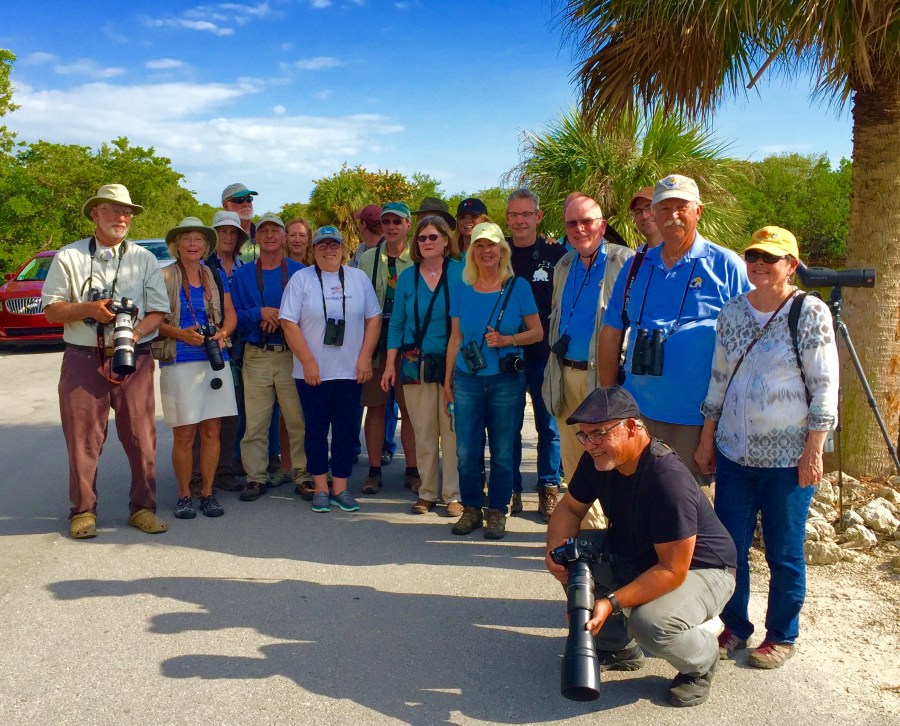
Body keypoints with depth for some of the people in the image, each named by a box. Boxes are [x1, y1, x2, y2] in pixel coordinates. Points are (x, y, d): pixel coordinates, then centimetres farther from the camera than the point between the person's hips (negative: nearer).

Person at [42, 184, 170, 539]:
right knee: (83, 439, 3)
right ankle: (83, 510, 16)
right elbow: (51, 309, 5)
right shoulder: (69, 257, 7)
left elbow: (158, 311, 5)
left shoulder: (144, 259, 10)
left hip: (134, 359, 1)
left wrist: (135, 333, -15)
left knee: (141, 436, 0)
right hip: (83, 360, 0)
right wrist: (89, 309, -13)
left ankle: (142, 507, 12)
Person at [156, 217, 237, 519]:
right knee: (184, 434, -1)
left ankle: (207, 493, 16)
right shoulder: (165, 277, 0)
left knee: (212, 431, 4)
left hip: (214, 360, 3)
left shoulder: (216, 276, 13)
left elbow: (230, 314, 15)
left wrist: (222, 333, -5)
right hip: (179, 362, -3)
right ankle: (184, 495, 14)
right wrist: (179, 333, -16)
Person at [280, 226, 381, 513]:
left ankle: (340, 489, 16)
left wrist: (365, 357, -3)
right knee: (316, 429, 6)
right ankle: (321, 489, 17)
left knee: (345, 429, 6)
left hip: (350, 371, 2)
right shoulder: (301, 279, 0)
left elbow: (373, 318, 7)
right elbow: (289, 323, -5)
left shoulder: (359, 278, 7)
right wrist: (308, 362, -10)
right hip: (312, 372, -2)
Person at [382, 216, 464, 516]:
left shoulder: (460, 273, 0)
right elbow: (397, 324, 11)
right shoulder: (407, 277, 9)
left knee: (452, 430, -2)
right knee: (423, 432, 6)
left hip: (453, 362, -2)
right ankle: (427, 492, 18)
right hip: (416, 364, 3)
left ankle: (453, 494, 9)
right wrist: (390, 364, 6)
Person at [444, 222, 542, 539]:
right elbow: (455, 337, 12)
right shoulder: (462, 290, 7)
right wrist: (448, 379, 11)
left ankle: (497, 511, 19)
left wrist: (507, 340, -15)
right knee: (466, 451, 3)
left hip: (507, 380, -2)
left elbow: (536, 332, 2)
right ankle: (471, 509, 20)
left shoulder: (518, 287, 0)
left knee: (502, 451, 4)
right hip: (468, 380, 2)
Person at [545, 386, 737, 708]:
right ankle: (619, 648, 10)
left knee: (649, 622, -34)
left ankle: (702, 661, 4)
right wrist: (555, 549, -19)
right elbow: (570, 508, 2)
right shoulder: (598, 459, -12)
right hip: (636, 554, 8)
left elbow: (673, 571, -32)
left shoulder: (668, 479, -35)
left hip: (699, 568, -7)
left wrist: (611, 602, -38)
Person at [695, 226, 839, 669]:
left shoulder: (811, 312, -6)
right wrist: (707, 439, 12)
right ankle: (735, 628, 27)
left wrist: (814, 450, -12)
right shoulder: (732, 312, 7)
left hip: (788, 457, -4)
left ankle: (782, 636, 25)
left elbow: (824, 388, -8)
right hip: (734, 452, 4)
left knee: (784, 553, 7)